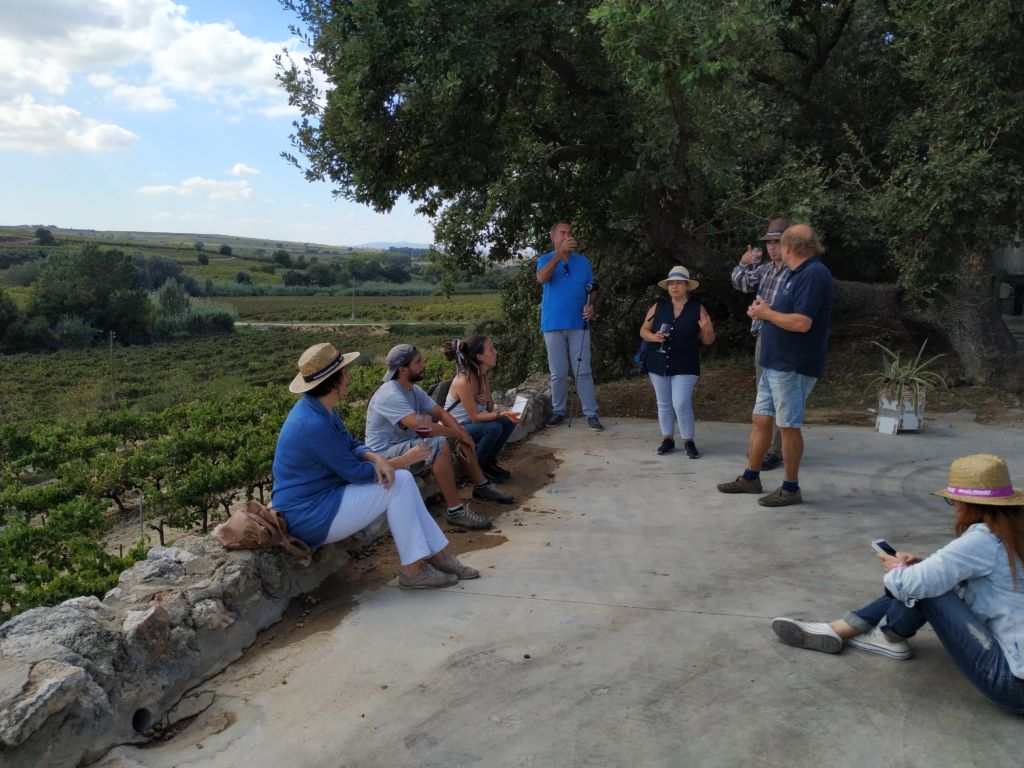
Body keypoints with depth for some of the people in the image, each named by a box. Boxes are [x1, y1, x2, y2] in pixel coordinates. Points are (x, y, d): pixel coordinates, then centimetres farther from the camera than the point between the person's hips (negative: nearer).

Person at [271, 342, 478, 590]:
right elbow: (356, 473, -20)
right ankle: (411, 570, -4)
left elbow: (351, 445, 10)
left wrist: (377, 459, -13)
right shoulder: (312, 425, -28)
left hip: (321, 497, 9)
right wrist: (404, 460, -9)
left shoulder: (320, 409, 4)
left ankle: (437, 555, 5)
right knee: (396, 485, -12)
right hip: (309, 518, -9)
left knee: (403, 478, 0)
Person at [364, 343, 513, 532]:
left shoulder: (414, 390, 5)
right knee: (438, 443, -33)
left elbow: (441, 413, 2)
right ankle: (455, 510, -31)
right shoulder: (390, 395, -26)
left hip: (407, 442, 10)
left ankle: (482, 486, 20)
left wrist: (463, 436, -14)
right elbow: (422, 427, -34)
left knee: (462, 439, 7)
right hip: (385, 453, -10)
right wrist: (458, 434, -23)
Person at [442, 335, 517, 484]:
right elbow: (475, 417, -24)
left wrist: (505, 413, -21)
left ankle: (489, 461, 12)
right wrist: (500, 414, -32)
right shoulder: (463, 381, -28)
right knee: (493, 428, -27)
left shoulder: (482, 376, -3)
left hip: (471, 424, 8)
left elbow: (490, 408, 0)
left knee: (509, 422, -5)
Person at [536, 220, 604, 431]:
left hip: (579, 324, 1)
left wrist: (590, 305, -11)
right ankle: (558, 411, 16)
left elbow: (592, 289, 10)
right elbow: (541, 278, -19)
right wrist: (560, 253, -25)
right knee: (558, 373, 5)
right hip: (553, 325, -1)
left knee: (583, 371, -1)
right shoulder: (546, 259, 3)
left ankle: (591, 414, 0)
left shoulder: (583, 261, 9)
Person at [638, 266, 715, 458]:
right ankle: (667, 439, 26)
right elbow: (643, 330, 7)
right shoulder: (658, 307, 4)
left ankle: (688, 441, 9)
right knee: (664, 404, 11)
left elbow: (708, 340, 2)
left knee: (681, 404, -9)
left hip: (685, 366, -3)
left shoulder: (697, 309, -1)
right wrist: (653, 337, -14)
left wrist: (707, 328, -20)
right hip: (659, 364, 3)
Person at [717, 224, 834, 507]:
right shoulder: (799, 273, 16)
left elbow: (802, 323, -26)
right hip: (776, 363, 10)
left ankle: (790, 489, 11)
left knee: (788, 426, -1)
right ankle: (750, 478, 24)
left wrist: (766, 313, -12)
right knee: (760, 420, 13)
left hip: (793, 366, -10)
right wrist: (765, 311, 2)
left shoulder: (814, 275, -17)